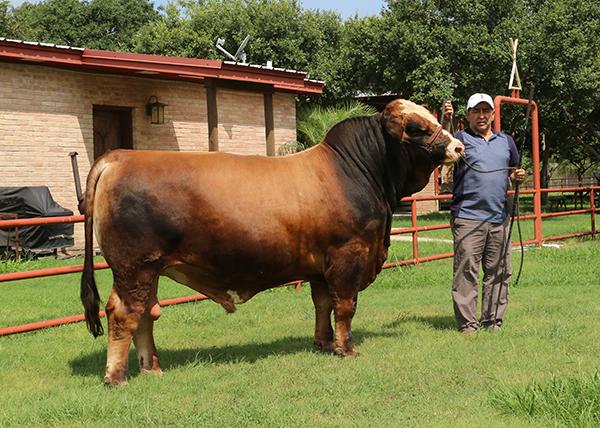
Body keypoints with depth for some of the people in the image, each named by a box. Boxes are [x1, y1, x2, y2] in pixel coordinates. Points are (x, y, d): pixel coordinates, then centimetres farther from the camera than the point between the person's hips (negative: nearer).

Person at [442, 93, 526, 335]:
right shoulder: (461, 139, 4)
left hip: (500, 217, 5)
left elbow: (514, 171, 29)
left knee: (499, 271, 7)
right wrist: (445, 121, -36)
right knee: (466, 270, -6)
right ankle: (467, 324, -3)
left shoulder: (506, 141, 19)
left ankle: (493, 321, 15)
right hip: (467, 217, -5)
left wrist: (518, 176, 5)